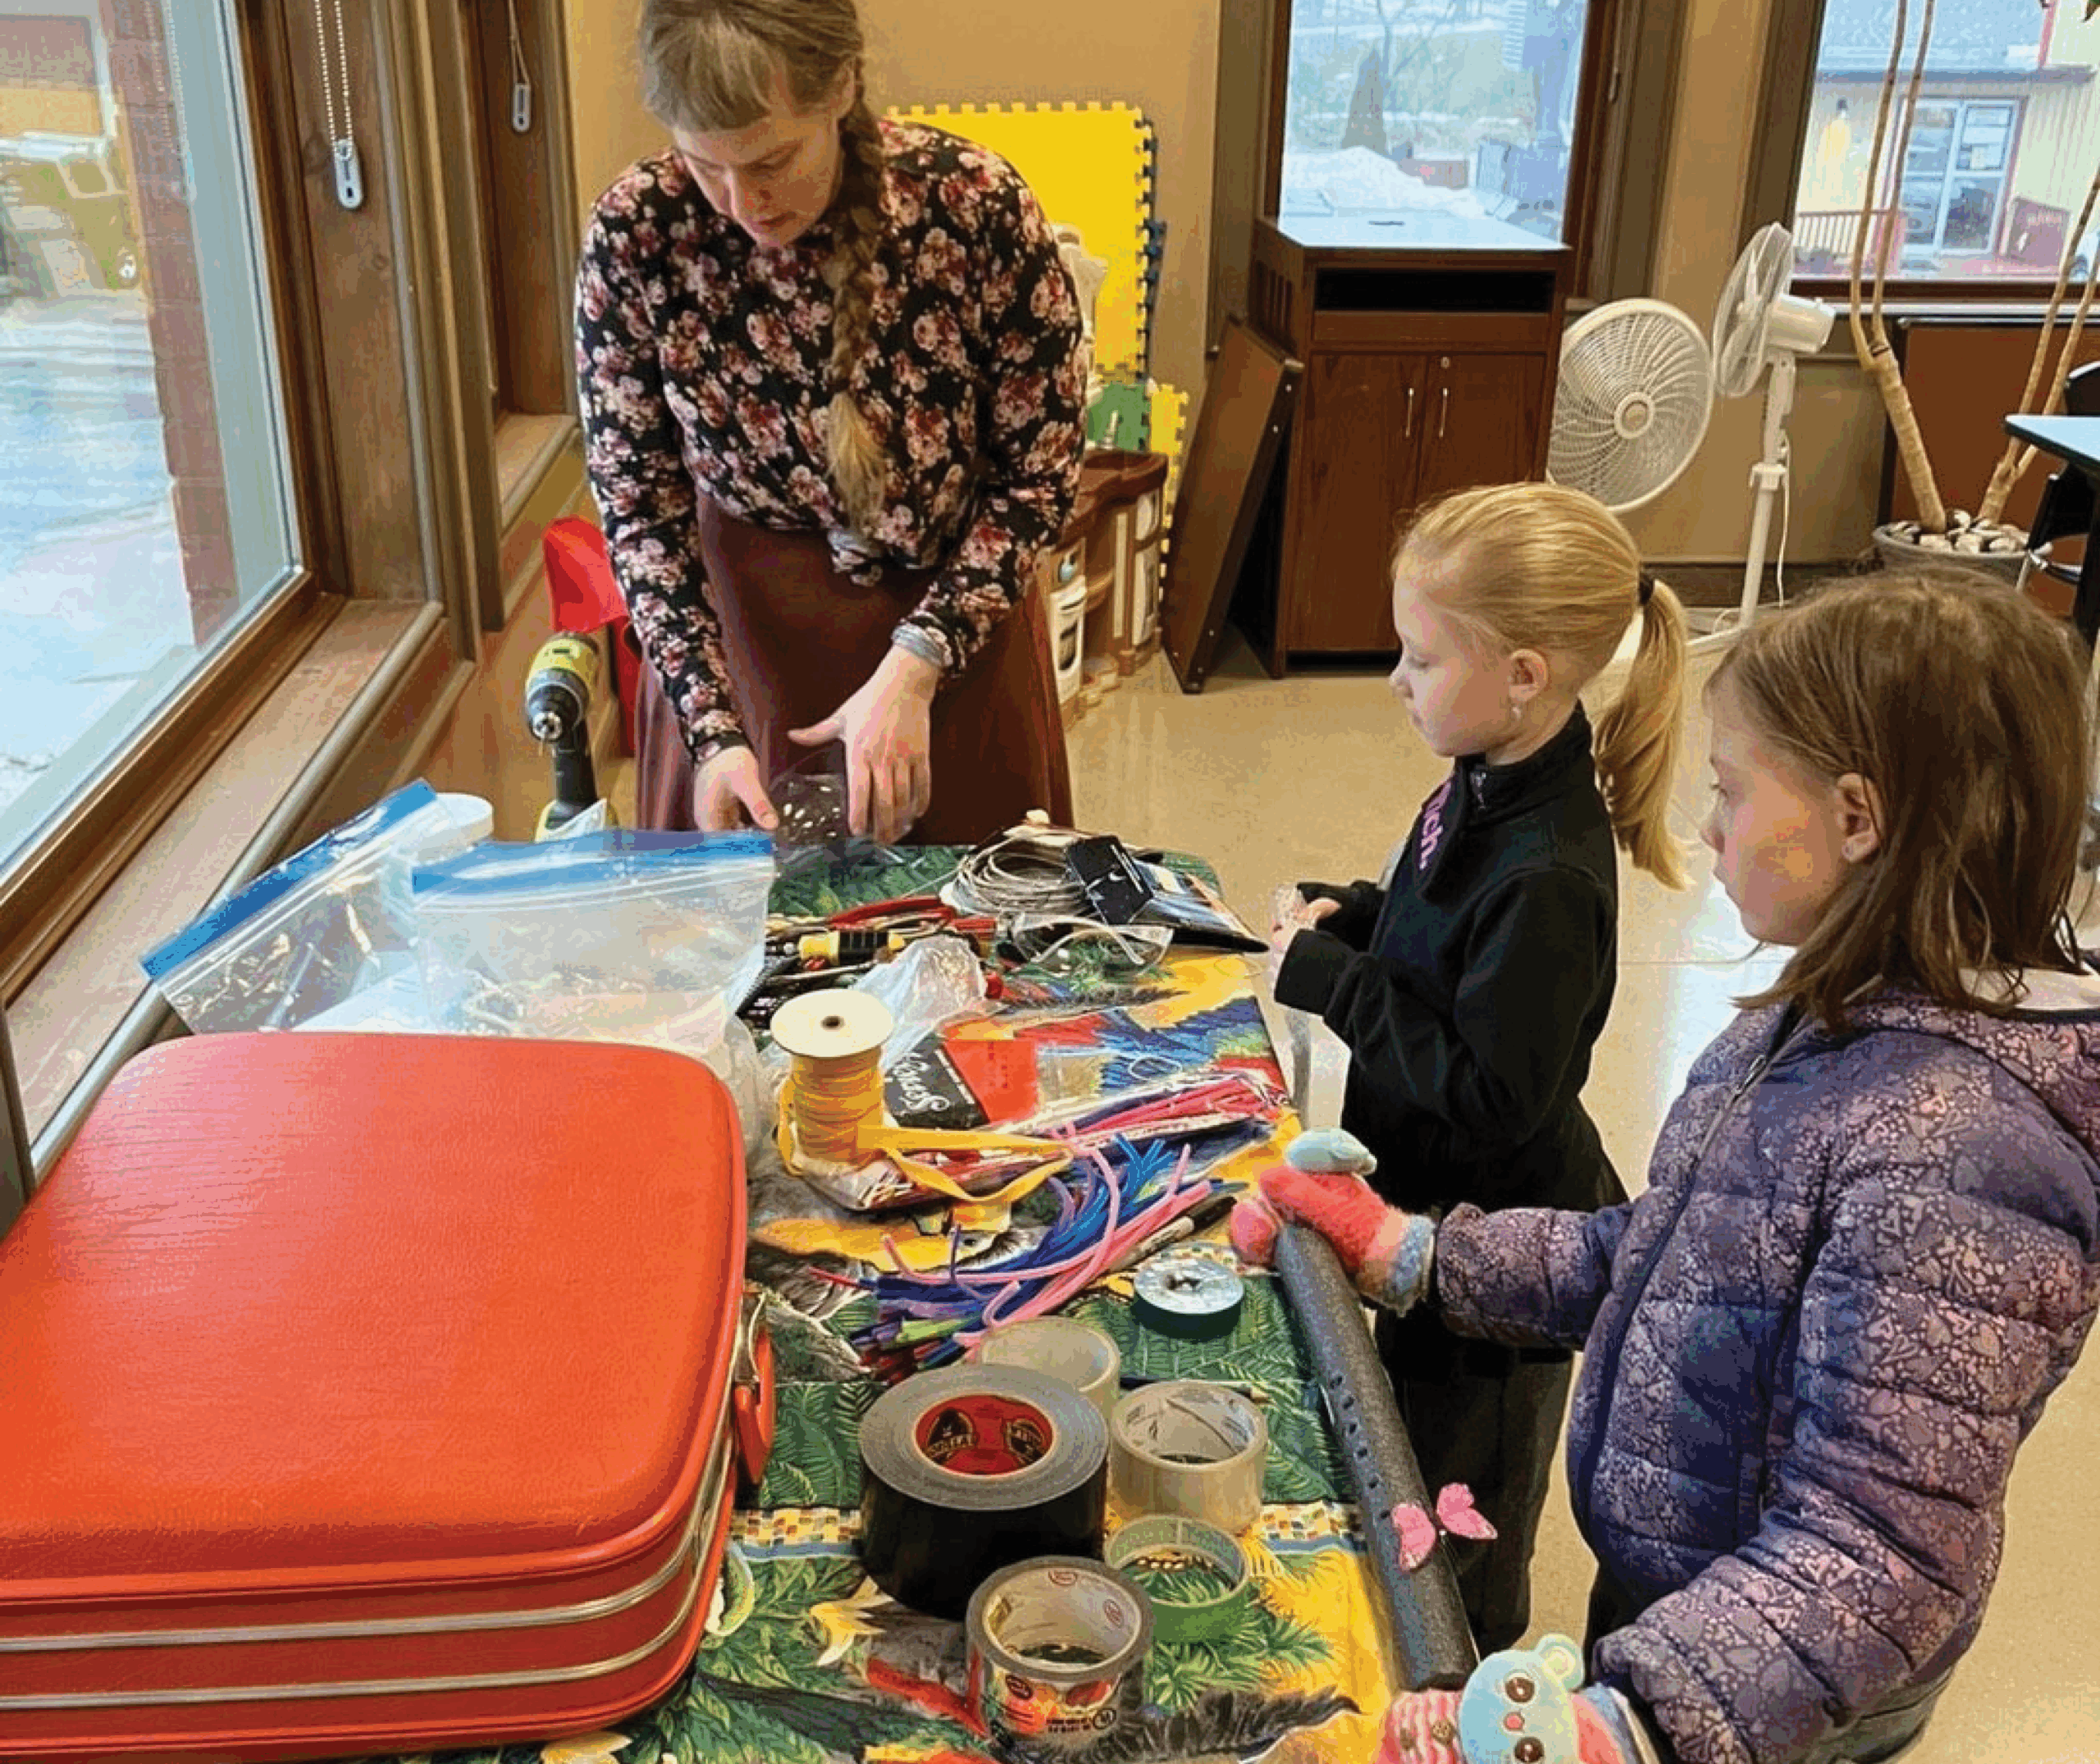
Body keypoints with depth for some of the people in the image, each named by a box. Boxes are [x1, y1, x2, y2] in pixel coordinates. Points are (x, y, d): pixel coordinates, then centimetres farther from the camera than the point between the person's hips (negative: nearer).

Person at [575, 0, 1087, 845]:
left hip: (953, 617, 0)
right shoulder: (632, 233, -17)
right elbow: (640, 508, -10)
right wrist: (711, 727, -18)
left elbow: (1040, 473, -12)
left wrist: (915, 664, -21)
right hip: (739, 619, 1)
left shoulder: (977, 204, -21)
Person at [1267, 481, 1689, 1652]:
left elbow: (1491, 1096, -31)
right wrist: (1346, 916, -5)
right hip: (1436, 1203, 9)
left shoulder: (1549, 881, -34)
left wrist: (1332, 979, -27)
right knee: (1414, 1461, 30)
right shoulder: (1488, 785, -5)